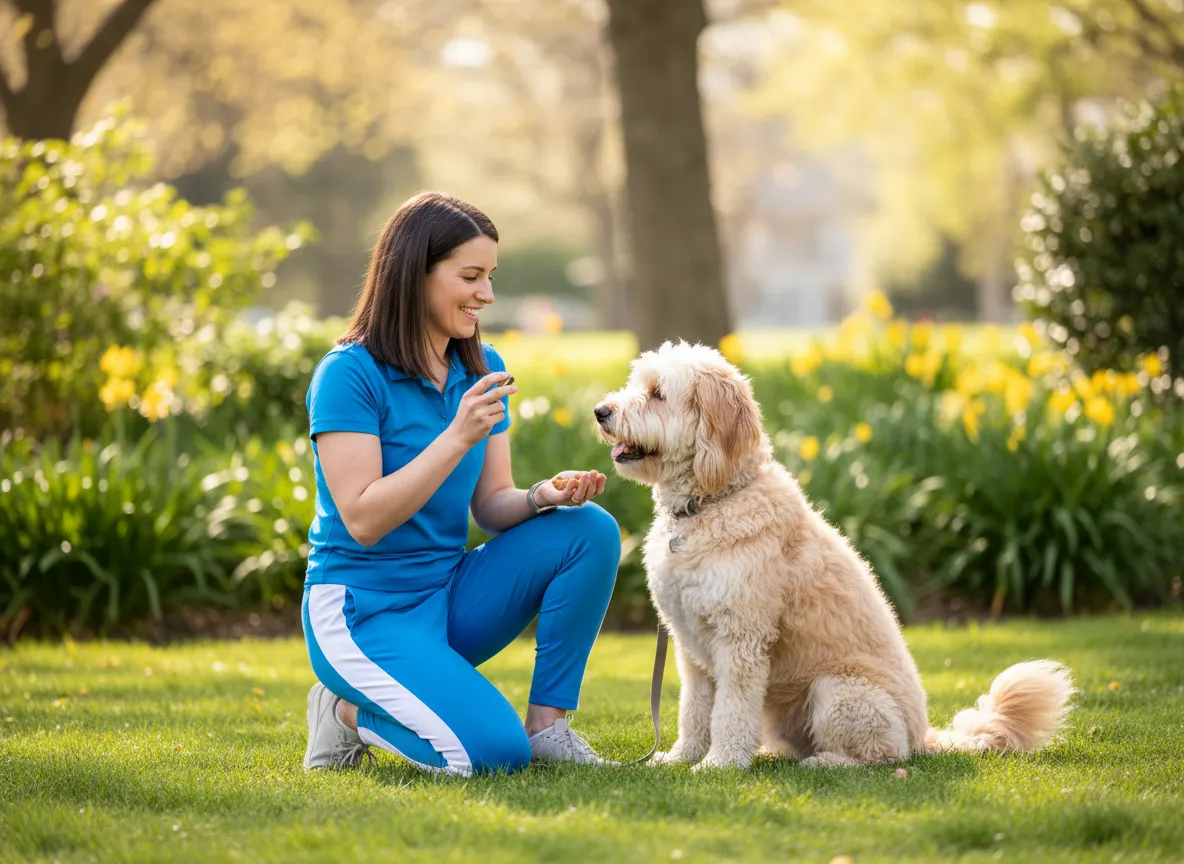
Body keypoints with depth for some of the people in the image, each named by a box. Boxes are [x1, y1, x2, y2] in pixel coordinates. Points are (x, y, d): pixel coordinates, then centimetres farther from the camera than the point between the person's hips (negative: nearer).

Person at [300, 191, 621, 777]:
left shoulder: (482, 370, 6)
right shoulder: (349, 374, -16)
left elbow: (492, 506, 6)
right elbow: (363, 521, -22)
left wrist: (544, 496, -17)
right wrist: (457, 438, -28)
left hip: (451, 594, 7)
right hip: (365, 609, -7)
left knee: (591, 529, -15)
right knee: (493, 751, -25)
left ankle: (547, 723, -6)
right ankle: (352, 711, 3)